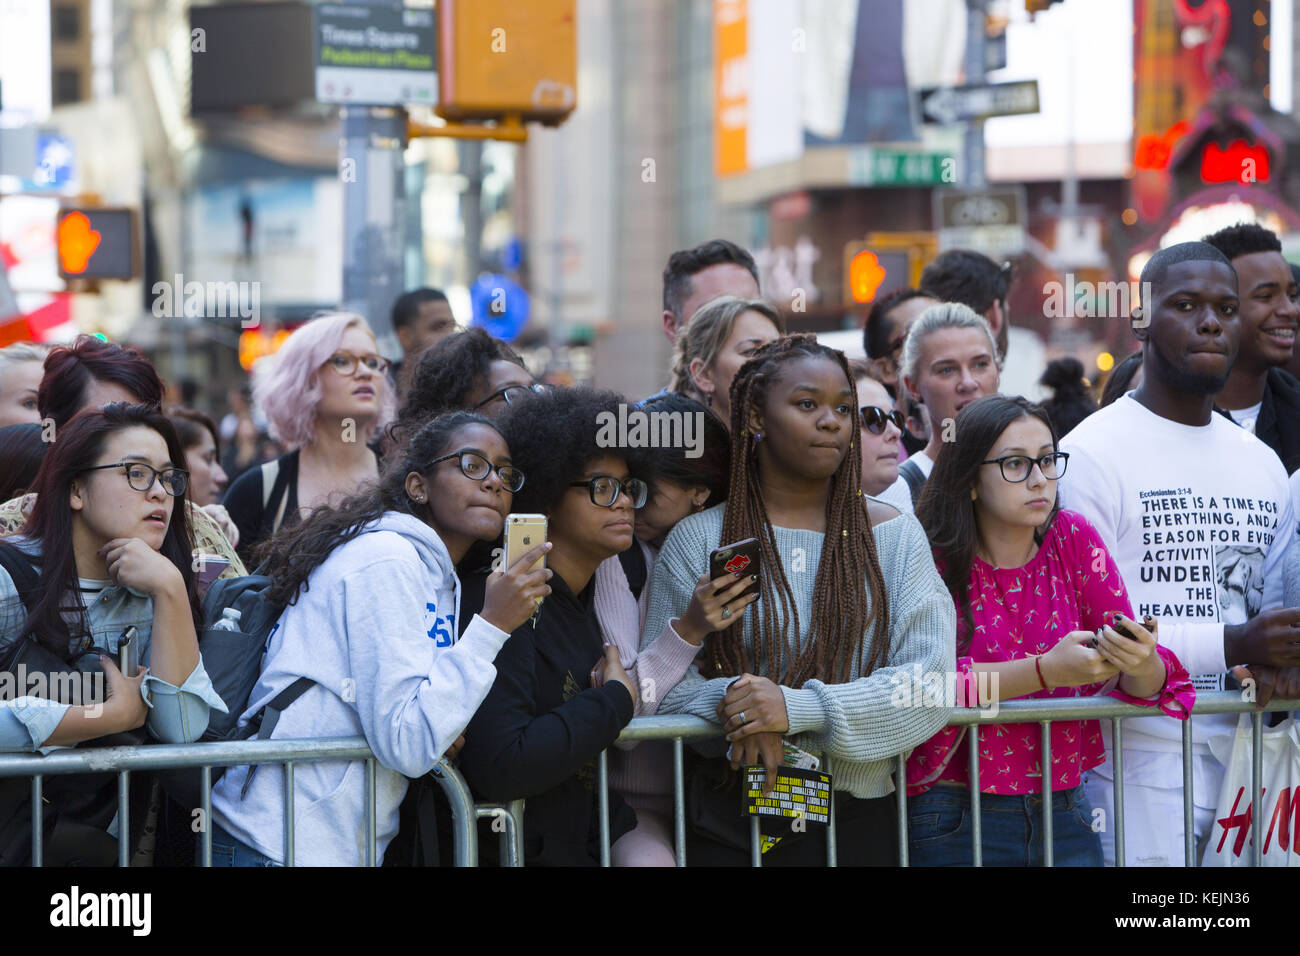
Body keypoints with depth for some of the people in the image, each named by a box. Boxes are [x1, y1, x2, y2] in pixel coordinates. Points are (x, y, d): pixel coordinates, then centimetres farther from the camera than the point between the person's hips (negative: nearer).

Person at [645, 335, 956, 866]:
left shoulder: (893, 535, 4)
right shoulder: (699, 539, 2)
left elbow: (930, 682, -7)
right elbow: (655, 687, -2)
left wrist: (798, 707, -20)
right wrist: (730, 698, -23)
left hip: (858, 818, 1)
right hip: (727, 822, -1)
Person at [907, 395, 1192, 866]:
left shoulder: (1074, 541, 1)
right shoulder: (932, 563, -9)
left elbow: (1142, 685, -1)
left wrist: (1142, 664, -24)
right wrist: (1046, 671, -27)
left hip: (1065, 816, 4)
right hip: (957, 822, -4)